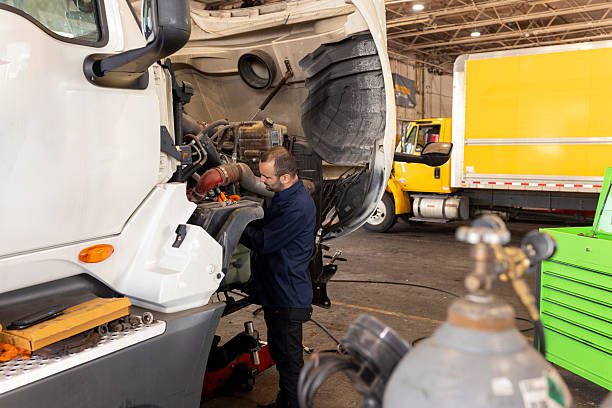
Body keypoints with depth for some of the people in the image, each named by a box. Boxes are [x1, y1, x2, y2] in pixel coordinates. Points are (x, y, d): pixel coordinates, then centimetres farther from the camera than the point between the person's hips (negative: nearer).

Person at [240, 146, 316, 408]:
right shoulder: (282, 196, 7)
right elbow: (265, 227, 18)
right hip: (276, 291, 11)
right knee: (279, 351, 24)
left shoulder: (298, 207, -26)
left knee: (289, 357, 4)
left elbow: (263, 241, -24)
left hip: (289, 298, -11)